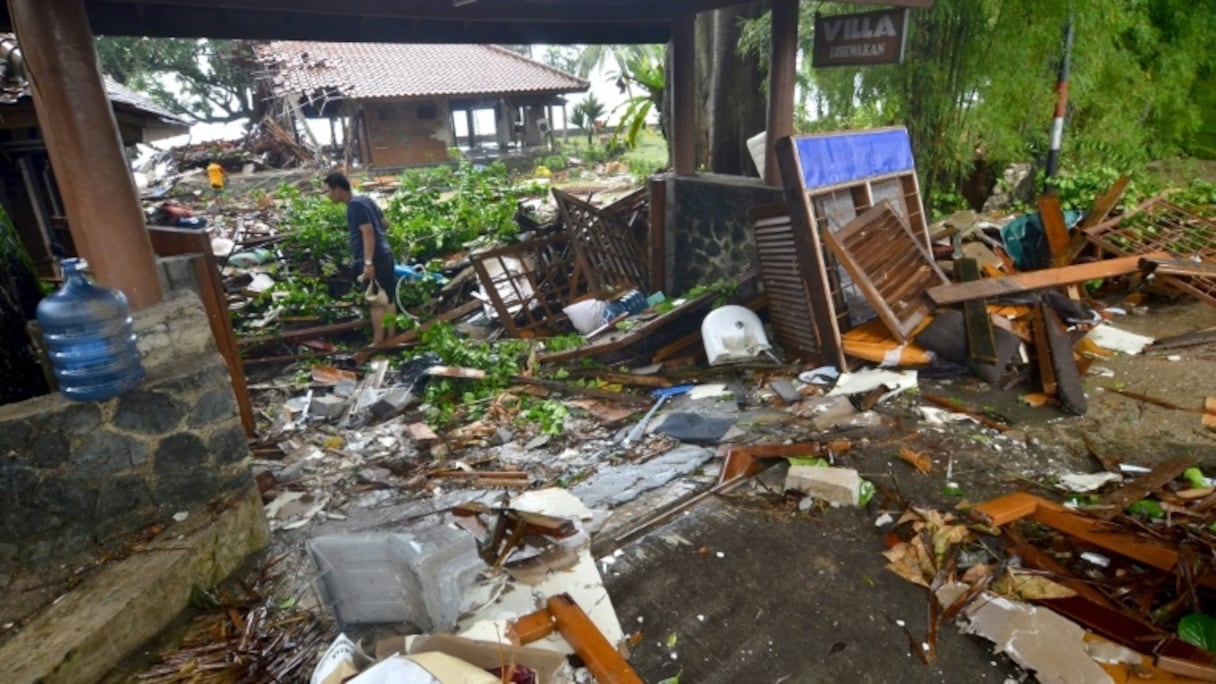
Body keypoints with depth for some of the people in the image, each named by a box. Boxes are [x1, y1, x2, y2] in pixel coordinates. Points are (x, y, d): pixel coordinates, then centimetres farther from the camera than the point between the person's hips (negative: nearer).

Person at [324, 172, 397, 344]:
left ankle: (378, 343, 3)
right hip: (385, 255, 9)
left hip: (373, 259, -9)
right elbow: (385, 224, 19)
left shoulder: (355, 205, -14)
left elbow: (368, 232, -22)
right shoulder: (365, 199, 13)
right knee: (388, 299, 12)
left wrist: (368, 262, -25)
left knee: (376, 302, -3)